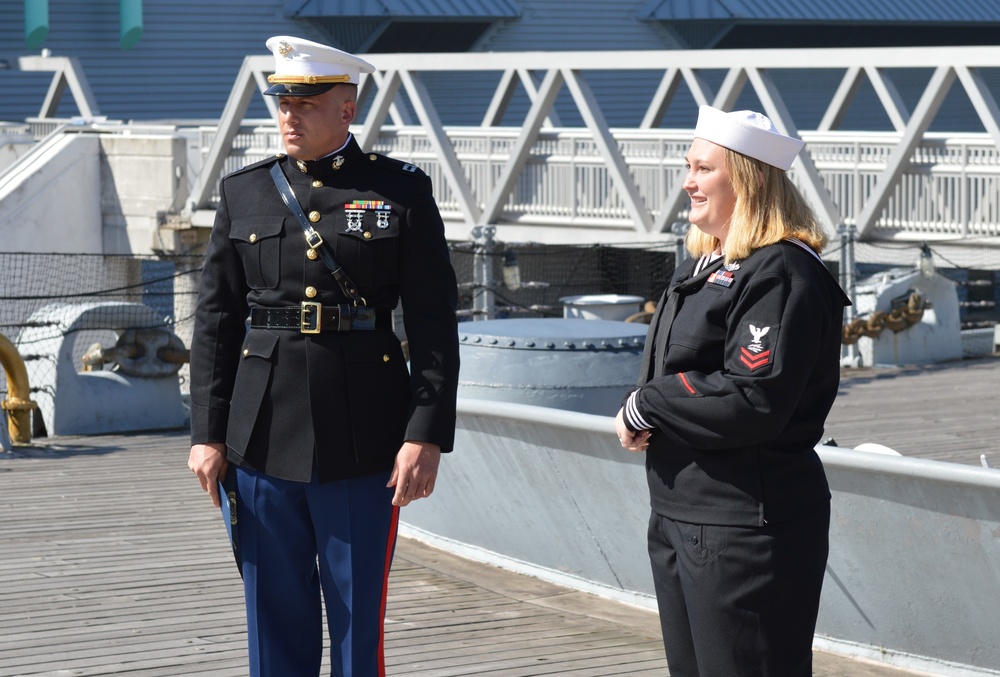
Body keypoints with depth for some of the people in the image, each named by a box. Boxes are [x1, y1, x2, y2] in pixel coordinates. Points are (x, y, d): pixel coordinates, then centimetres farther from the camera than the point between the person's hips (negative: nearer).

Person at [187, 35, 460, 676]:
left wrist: (427, 435, -10)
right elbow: (215, 321, 9)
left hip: (363, 443, -2)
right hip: (264, 439, 3)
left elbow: (434, 323, -3)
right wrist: (208, 433, 3)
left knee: (359, 614, 3)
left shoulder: (403, 191, 0)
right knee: (275, 614, 8)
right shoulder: (244, 192, 8)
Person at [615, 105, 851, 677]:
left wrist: (646, 406, -14)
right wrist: (643, 420, 0)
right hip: (678, 515, 11)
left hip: (747, 528, -10)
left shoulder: (780, 275, -16)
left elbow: (754, 401, -25)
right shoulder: (704, 266, 16)